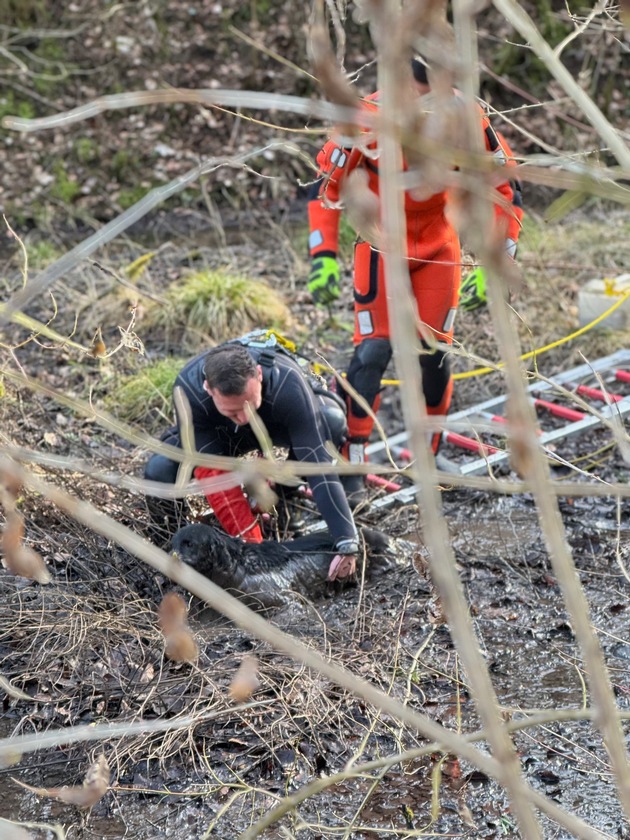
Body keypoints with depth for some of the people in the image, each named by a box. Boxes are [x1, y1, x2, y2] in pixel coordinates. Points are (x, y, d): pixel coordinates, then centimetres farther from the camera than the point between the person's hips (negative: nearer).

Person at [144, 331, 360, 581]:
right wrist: (252, 545, -40)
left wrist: (347, 542, -51)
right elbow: (211, 471, -37)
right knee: (159, 473, -28)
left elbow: (318, 460, -45)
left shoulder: (288, 384, -43)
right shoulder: (188, 388, -39)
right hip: (219, 434, 0)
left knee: (333, 421, -35)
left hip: (277, 425, 0)